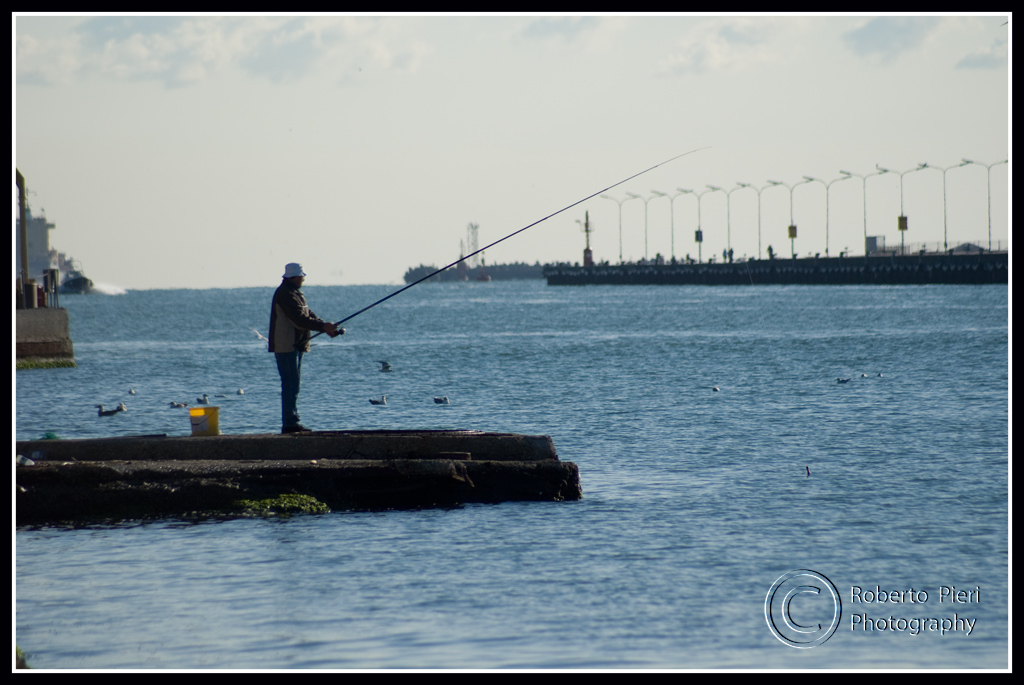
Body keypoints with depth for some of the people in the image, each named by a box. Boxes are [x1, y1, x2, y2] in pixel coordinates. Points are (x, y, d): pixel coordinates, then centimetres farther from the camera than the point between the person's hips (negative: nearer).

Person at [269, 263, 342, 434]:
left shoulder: (295, 292, 18)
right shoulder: (285, 294, -16)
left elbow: (307, 315, 15)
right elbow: (299, 319, -23)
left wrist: (326, 326, 2)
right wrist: (322, 326, -22)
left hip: (295, 345, 11)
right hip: (286, 345, -11)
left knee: (294, 383, 13)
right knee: (291, 384, -12)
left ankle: (291, 422, 16)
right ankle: (289, 424, -12)